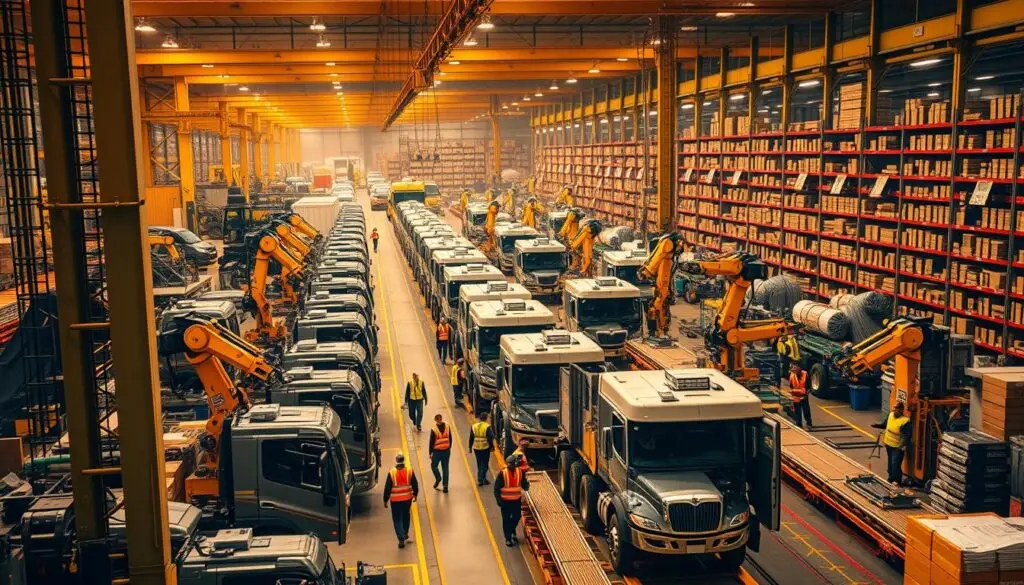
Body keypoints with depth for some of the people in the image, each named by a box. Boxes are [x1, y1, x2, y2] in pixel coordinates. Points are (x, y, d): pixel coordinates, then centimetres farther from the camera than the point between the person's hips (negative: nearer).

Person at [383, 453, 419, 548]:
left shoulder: (392, 473, -14)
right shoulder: (409, 471, -8)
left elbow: (387, 488, -9)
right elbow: (415, 484, 0)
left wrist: (385, 500, 1)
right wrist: (415, 494, 18)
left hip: (395, 500, -3)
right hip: (407, 498, 3)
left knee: (397, 519, 5)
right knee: (405, 517, 22)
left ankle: (401, 539, -6)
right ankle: (405, 536, 35)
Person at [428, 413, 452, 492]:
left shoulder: (434, 429, -14)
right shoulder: (447, 427, -3)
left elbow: (431, 442, -9)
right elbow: (450, 439, 5)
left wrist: (430, 452, 1)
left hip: (437, 451, -3)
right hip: (446, 451, 3)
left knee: (433, 465, 19)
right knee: (445, 468, 9)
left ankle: (438, 478, 5)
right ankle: (445, 485, 9)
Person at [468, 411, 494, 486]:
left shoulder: (474, 426, 1)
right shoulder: (487, 427, -14)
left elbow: (471, 438, 6)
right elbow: (490, 437, -14)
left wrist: (470, 447, 14)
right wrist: (492, 446, -2)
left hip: (476, 448, 4)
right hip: (485, 448, -4)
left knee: (479, 464, 16)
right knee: (484, 464, 5)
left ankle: (480, 480, 18)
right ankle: (482, 479, 0)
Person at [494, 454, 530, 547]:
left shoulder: (520, 472, -5)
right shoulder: (502, 474, -15)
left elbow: (524, 484, 1)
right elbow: (497, 488, -9)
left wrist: (526, 484, -22)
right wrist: (499, 500, -14)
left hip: (517, 500, 3)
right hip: (505, 501, -3)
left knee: (517, 517, 14)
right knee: (506, 519, 6)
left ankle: (512, 532, 43)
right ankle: (508, 538, 21)